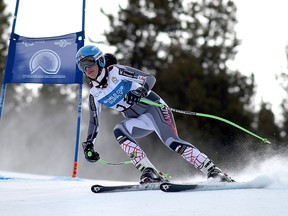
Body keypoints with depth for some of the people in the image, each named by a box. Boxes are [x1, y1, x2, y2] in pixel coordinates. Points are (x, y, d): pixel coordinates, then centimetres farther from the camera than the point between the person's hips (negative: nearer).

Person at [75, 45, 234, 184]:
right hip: (140, 122, 5)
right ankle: (150, 174, -29)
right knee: (118, 131, -25)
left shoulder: (116, 72, -13)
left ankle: (213, 171, -22)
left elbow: (150, 78, -18)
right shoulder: (94, 94, 3)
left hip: (153, 107, -5)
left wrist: (140, 91, -39)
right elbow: (94, 121, 13)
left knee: (172, 142, -23)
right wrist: (88, 144, 3)